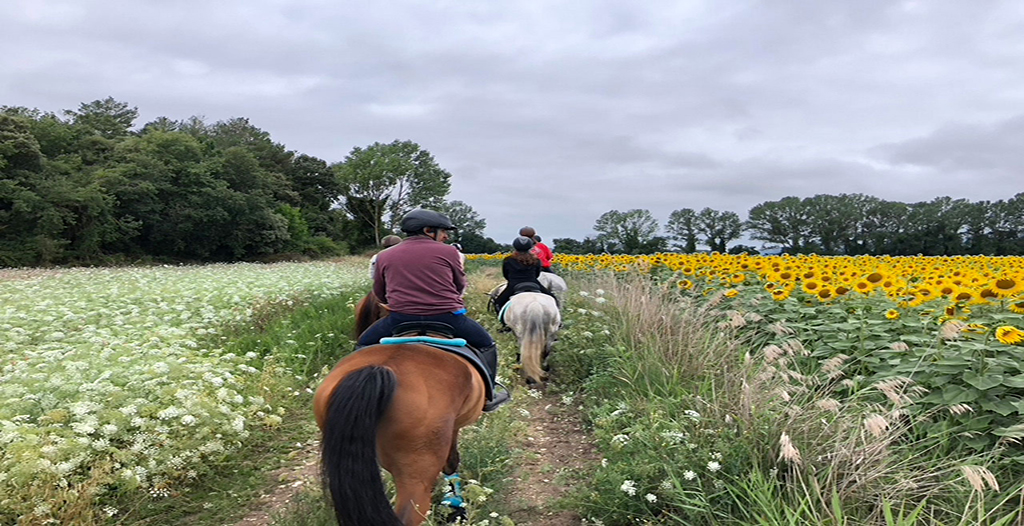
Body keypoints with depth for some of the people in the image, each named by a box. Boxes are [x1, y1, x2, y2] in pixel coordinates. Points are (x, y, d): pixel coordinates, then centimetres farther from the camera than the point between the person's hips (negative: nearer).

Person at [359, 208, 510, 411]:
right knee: (486, 344, 22)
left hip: (400, 318, 2)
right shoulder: (448, 252, 0)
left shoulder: (385, 256, 8)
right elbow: (460, 285, 10)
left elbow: (380, 294, 16)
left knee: (365, 345, 26)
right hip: (447, 316, -1)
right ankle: (487, 396, 25)